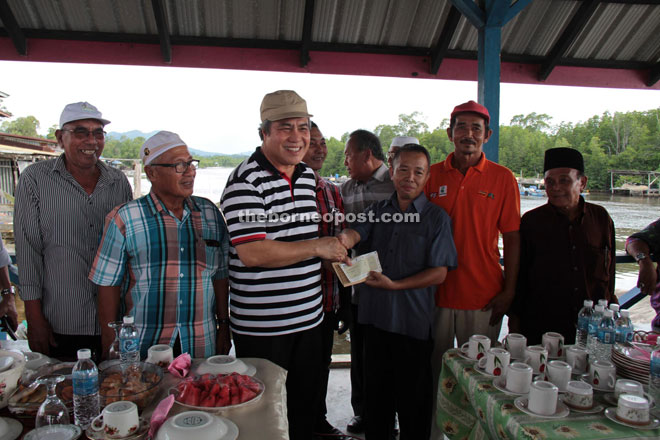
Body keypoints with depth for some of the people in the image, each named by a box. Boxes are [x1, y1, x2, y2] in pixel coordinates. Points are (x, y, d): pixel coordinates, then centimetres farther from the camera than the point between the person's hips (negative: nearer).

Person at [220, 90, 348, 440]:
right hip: (261, 326, -7)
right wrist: (318, 247, -19)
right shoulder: (246, 181, -16)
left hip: (309, 318, 7)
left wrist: (334, 251, 8)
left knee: (305, 409, 21)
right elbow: (253, 253, -25)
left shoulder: (308, 176, 10)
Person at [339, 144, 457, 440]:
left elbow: (439, 273, -8)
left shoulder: (436, 218, -3)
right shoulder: (378, 210, 9)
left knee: (413, 400, 9)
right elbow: (356, 232, -9)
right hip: (375, 316, 4)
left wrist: (394, 285, -18)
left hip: (413, 323, -3)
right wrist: (343, 239, -34)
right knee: (376, 393, 18)